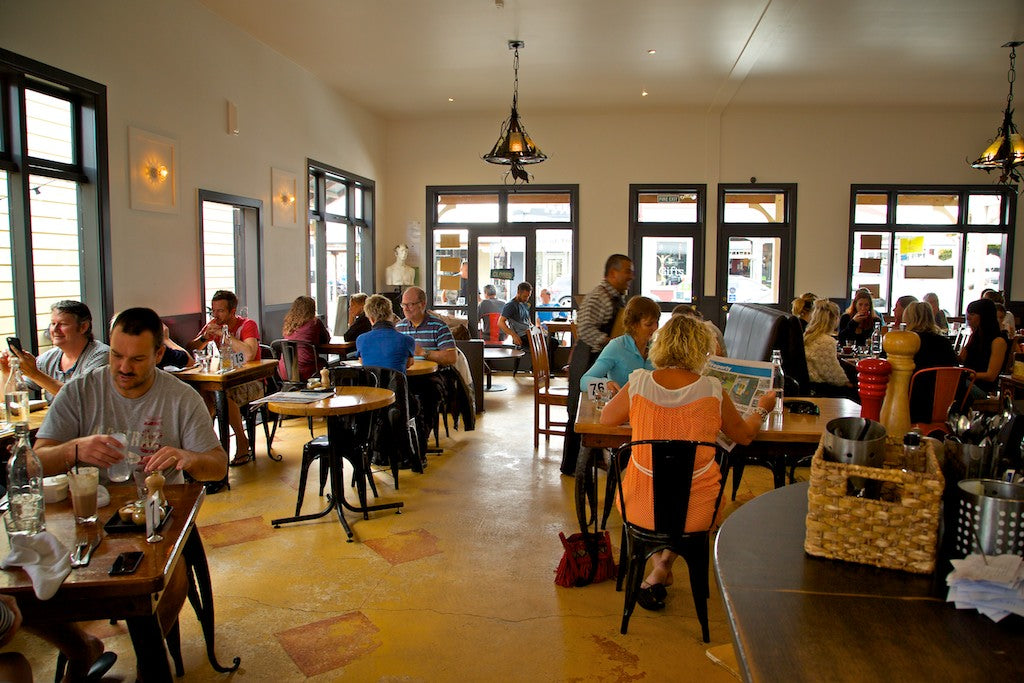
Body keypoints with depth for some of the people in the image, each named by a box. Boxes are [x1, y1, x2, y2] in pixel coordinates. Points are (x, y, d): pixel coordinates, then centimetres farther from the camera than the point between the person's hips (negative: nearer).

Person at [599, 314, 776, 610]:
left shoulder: (639, 383, -8)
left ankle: (660, 572, 37)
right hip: (695, 509, -1)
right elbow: (745, 435, 8)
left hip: (641, 507, 1)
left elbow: (606, 417, 10)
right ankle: (660, 572, 22)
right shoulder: (712, 390, -9)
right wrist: (762, 410, 29)